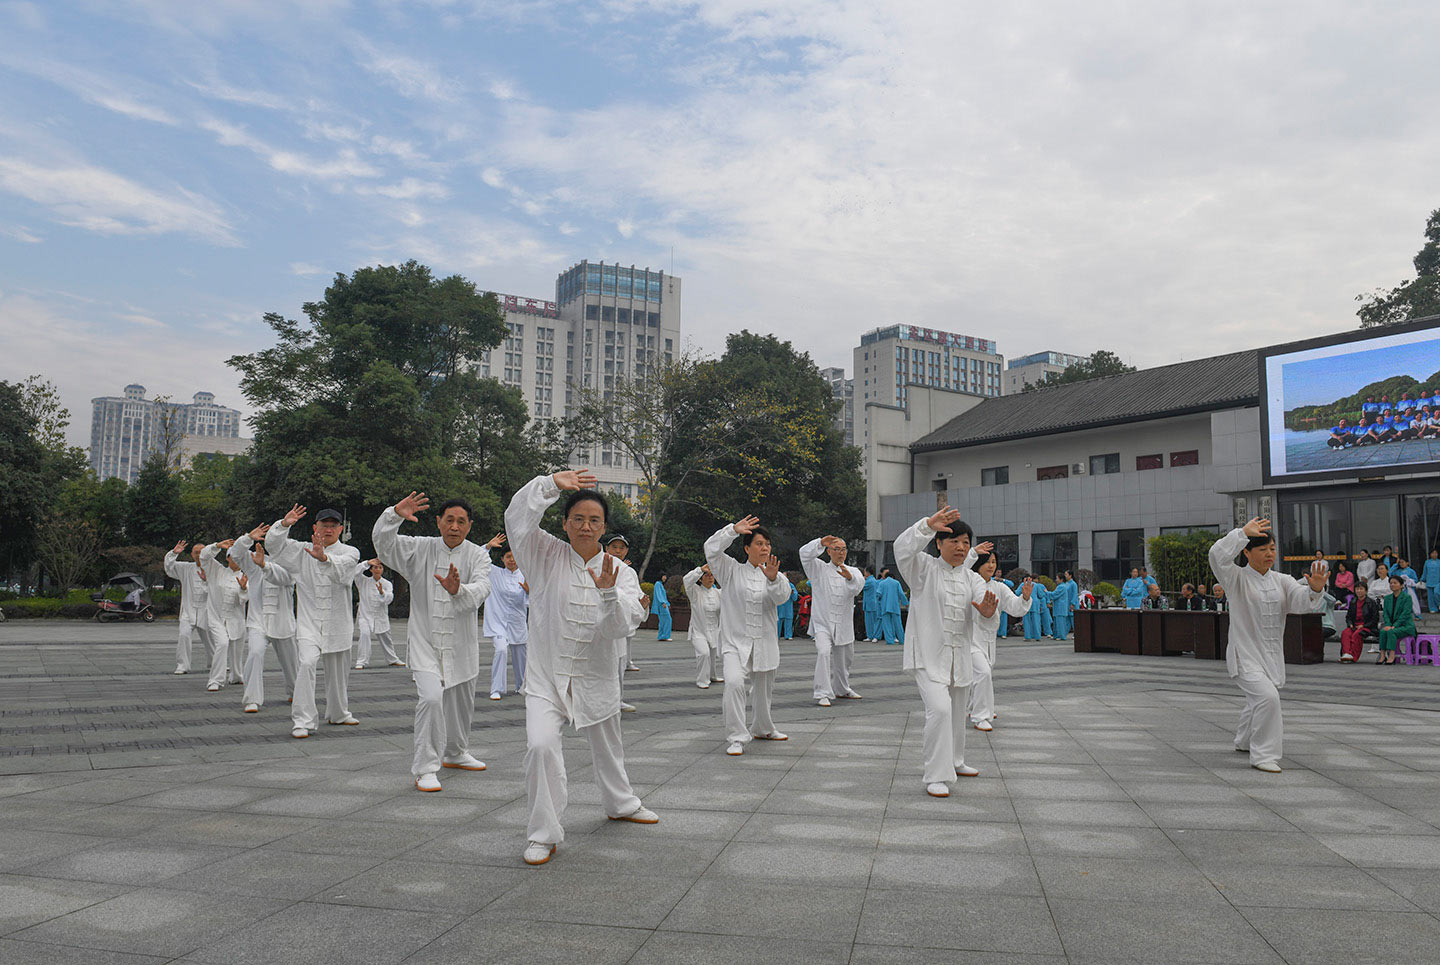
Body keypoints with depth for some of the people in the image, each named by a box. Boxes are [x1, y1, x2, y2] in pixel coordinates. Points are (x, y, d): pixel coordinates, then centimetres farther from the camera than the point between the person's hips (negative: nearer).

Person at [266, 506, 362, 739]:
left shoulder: (350, 552, 0)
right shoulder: (302, 551, 8)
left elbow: (342, 568, -22)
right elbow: (273, 544, -2)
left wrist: (324, 557, -43)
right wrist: (284, 524, -20)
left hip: (338, 624, 1)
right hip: (309, 623, -1)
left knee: (338, 672, 13)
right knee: (306, 663, -22)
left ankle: (338, 713, 36)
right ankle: (303, 721, -21)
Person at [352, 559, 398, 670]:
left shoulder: (387, 584, 1)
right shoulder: (364, 581, 0)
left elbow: (389, 599, -14)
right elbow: (356, 572, -19)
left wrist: (382, 592, -34)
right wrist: (368, 562, -29)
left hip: (380, 616, 2)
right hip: (365, 614, -2)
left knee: (385, 638, 14)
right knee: (364, 634, -24)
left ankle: (393, 659, 34)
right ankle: (361, 662, -20)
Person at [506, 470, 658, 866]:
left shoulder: (621, 571, -3)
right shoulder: (546, 556, -6)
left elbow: (625, 624, -15)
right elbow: (517, 518, -20)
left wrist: (609, 593, -34)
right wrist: (552, 483, -30)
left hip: (597, 679, 2)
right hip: (546, 676, -2)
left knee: (608, 749, 20)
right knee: (540, 745, -22)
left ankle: (621, 804, 49)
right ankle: (543, 833, -6)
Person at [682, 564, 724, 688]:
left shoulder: (717, 592, 6)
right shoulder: (695, 591, -9)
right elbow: (687, 579, -27)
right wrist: (701, 569, -32)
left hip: (714, 631, 5)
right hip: (698, 631, -5)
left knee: (715, 655, 15)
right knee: (704, 653, -23)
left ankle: (712, 676, 40)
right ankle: (701, 680, -10)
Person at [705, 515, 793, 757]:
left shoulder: (777, 575, 9)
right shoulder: (732, 570, 3)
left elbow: (782, 596, -12)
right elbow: (711, 549, -11)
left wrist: (773, 578, -31)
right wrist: (734, 530, -18)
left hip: (765, 643, 3)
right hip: (736, 641, -3)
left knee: (764, 690, 17)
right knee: (734, 682, -26)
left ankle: (762, 729, 44)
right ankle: (737, 738, -21)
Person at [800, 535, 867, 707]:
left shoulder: (853, 572, 9)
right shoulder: (819, 569, 5)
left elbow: (858, 586, -13)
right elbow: (805, 554, -13)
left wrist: (849, 577, -34)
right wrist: (821, 542, -27)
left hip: (844, 625, 3)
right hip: (822, 623, -3)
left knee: (844, 659, 15)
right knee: (823, 652, -24)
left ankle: (842, 690, 38)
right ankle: (823, 694, -24)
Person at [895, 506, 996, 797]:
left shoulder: (971, 578, 9)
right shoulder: (924, 568, -4)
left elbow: (985, 600, -8)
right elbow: (903, 547, -23)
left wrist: (986, 609, -33)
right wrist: (928, 525, -37)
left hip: (960, 656, 6)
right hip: (929, 655, -6)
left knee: (958, 712, 19)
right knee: (939, 708, -20)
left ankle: (953, 761, 42)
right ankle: (936, 776, -12)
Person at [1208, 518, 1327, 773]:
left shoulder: (1280, 580, 8)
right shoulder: (1237, 578, -7)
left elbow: (1302, 600, -7)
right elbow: (1218, 556, -26)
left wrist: (1315, 589, -29)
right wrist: (1244, 532, -25)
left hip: (1272, 655, 6)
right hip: (1245, 654, -6)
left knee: (1258, 702, 20)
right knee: (1266, 697, -25)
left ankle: (1244, 741, 48)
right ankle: (1263, 755, -14)